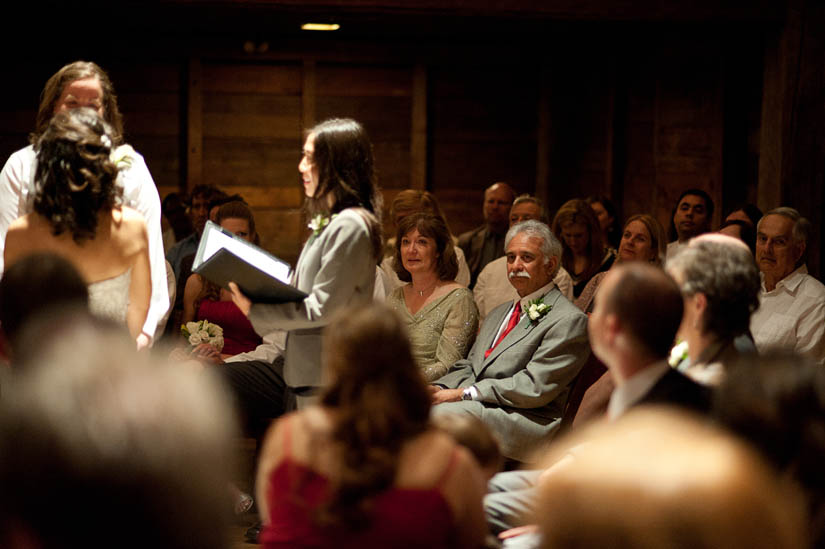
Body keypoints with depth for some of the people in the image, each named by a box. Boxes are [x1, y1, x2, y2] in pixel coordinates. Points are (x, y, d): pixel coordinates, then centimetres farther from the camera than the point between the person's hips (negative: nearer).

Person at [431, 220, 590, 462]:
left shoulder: (569, 320, -3)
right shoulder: (499, 313, 27)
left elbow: (535, 388, -12)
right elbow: (468, 367, 23)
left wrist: (463, 393, -14)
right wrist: (439, 389, -1)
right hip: (477, 409, 7)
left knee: (443, 414, -31)